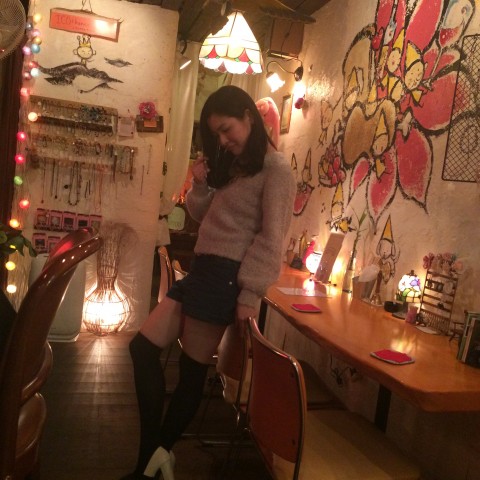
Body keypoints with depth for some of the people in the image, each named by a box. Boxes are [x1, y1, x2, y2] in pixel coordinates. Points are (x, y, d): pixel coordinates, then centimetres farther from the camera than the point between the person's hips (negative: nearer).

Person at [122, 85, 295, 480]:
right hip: (203, 270, 10)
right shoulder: (233, 165, 19)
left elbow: (271, 238, -15)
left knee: (193, 372, 2)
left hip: (225, 277, -9)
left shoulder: (275, 169, -8)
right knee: (143, 348, 6)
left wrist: (250, 294, -19)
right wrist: (200, 185, 1)